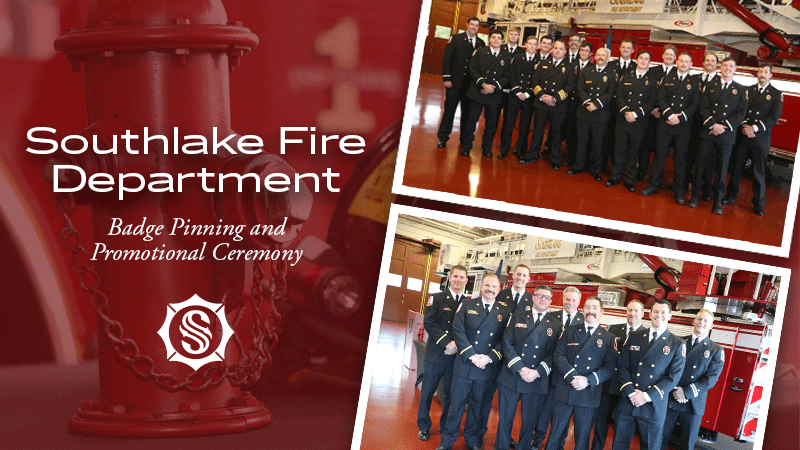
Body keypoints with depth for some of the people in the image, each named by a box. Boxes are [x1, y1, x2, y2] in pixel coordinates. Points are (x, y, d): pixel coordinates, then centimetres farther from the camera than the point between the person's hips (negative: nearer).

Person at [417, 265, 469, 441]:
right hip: (436, 354, -1)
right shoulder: (437, 299, 2)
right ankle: (424, 426, 18)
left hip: (456, 355, 2)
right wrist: (447, 342, -16)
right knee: (427, 391, 5)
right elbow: (429, 323, -7)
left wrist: (457, 344, -12)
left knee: (451, 393, 8)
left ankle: (446, 426, 23)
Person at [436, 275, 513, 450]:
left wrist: (490, 357, -12)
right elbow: (458, 330, -4)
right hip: (464, 364, -1)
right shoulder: (467, 305, 4)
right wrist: (471, 355, -13)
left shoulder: (505, 312, 6)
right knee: (456, 403, 2)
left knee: (477, 405, 10)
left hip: (486, 368, 1)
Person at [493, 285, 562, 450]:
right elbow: (507, 343, -1)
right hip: (511, 377, 0)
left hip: (535, 381, 0)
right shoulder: (518, 316, 7)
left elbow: (553, 354, 2)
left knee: (529, 422, 6)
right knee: (505, 419, 4)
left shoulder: (556, 326, 7)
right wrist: (520, 369, -12)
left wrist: (537, 372, -13)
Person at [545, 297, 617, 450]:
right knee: (555, 435, 6)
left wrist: (588, 380, -16)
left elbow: (610, 368, -2)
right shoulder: (569, 332, 9)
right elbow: (558, 356, 0)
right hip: (564, 393, 1)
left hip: (589, 396, -1)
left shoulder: (609, 339, 6)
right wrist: (572, 377, -16)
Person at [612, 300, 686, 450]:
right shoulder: (634, 337, 8)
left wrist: (647, 396, -14)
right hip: (627, 403, 2)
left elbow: (674, 377, -7)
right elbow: (622, 366, 3)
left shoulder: (677, 344, -1)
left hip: (654, 407, -2)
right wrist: (630, 392, -12)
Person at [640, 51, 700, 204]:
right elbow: (661, 99, 1)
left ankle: (679, 191, 10)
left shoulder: (695, 82, 6)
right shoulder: (667, 79, 10)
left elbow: (694, 104, -1)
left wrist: (680, 117, -14)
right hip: (665, 123, 1)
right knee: (660, 154, 5)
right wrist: (670, 115, -14)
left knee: (681, 158, 3)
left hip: (683, 125, -1)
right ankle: (653, 184, 15)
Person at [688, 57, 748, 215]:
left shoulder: (740, 90, 8)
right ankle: (695, 195, 14)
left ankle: (718, 201, 8)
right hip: (707, 132, 1)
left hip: (727, 135, -1)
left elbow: (741, 113, 1)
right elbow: (703, 108, 2)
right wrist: (712, 124, -13)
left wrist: (724, 126, -11)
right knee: (701, 164, 2)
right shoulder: (711, 87, 10)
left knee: (722, 168, 1)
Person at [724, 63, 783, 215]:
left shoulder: (776, 94, 3)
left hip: (761, 138, -2)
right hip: (742, 136, 2)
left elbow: (774, 117, -6)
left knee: (759, 172, 0)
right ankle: (731, 195, 22)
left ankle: (759, 203, 10)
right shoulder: (748, 90, 11)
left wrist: (755, 128, -16)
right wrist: (744, 127, -12)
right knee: (736, 167, 8)